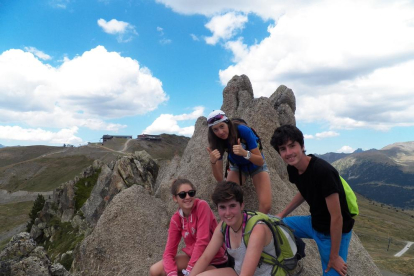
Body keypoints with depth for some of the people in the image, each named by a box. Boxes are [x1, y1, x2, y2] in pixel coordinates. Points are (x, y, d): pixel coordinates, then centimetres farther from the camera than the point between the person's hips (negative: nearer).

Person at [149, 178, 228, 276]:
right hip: (192, 256, 5)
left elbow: (202, 241, -24)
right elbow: (169, 252, -5)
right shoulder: (176, 219, -4)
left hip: (214, 260, -5)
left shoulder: (202, 206, -20)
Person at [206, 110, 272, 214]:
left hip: (256, 165, -2)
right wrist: (213, 162, -43)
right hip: (237, 166, 2)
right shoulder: (217, 142, -24)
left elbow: (261, 161, -28)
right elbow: (219, 178, -25)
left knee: (266, 205, -18)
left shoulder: (243, 131, -32)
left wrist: (245, 153, -47)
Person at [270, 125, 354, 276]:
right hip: (314, 223, 6)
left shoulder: (323, 171, -32)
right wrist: (281, 215, 10)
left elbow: (337, 217, -25)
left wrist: (334, 257, -17)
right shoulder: (292, 168, -9)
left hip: (335, 232, -6)